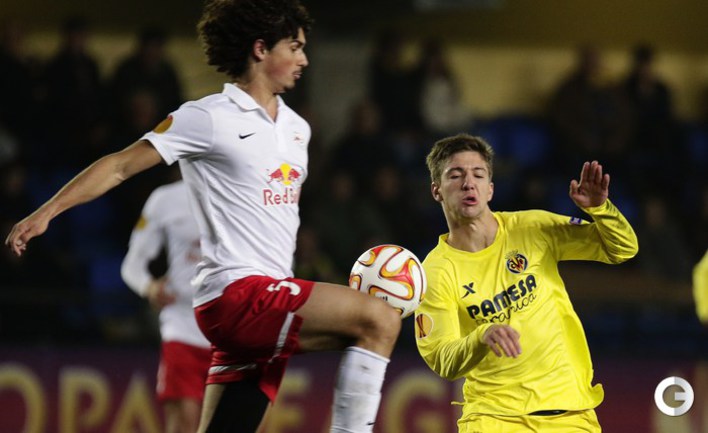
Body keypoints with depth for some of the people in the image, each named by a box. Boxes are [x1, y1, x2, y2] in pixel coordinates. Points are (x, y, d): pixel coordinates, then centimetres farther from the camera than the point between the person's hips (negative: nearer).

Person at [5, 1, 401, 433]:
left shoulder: (297, 128, 18)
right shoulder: (209, 118, -5)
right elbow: (121, 166, -3)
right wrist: (45, 213, -9)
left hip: (270, 296, 8)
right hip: (237, 293, -8)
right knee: (379, 319, -20)